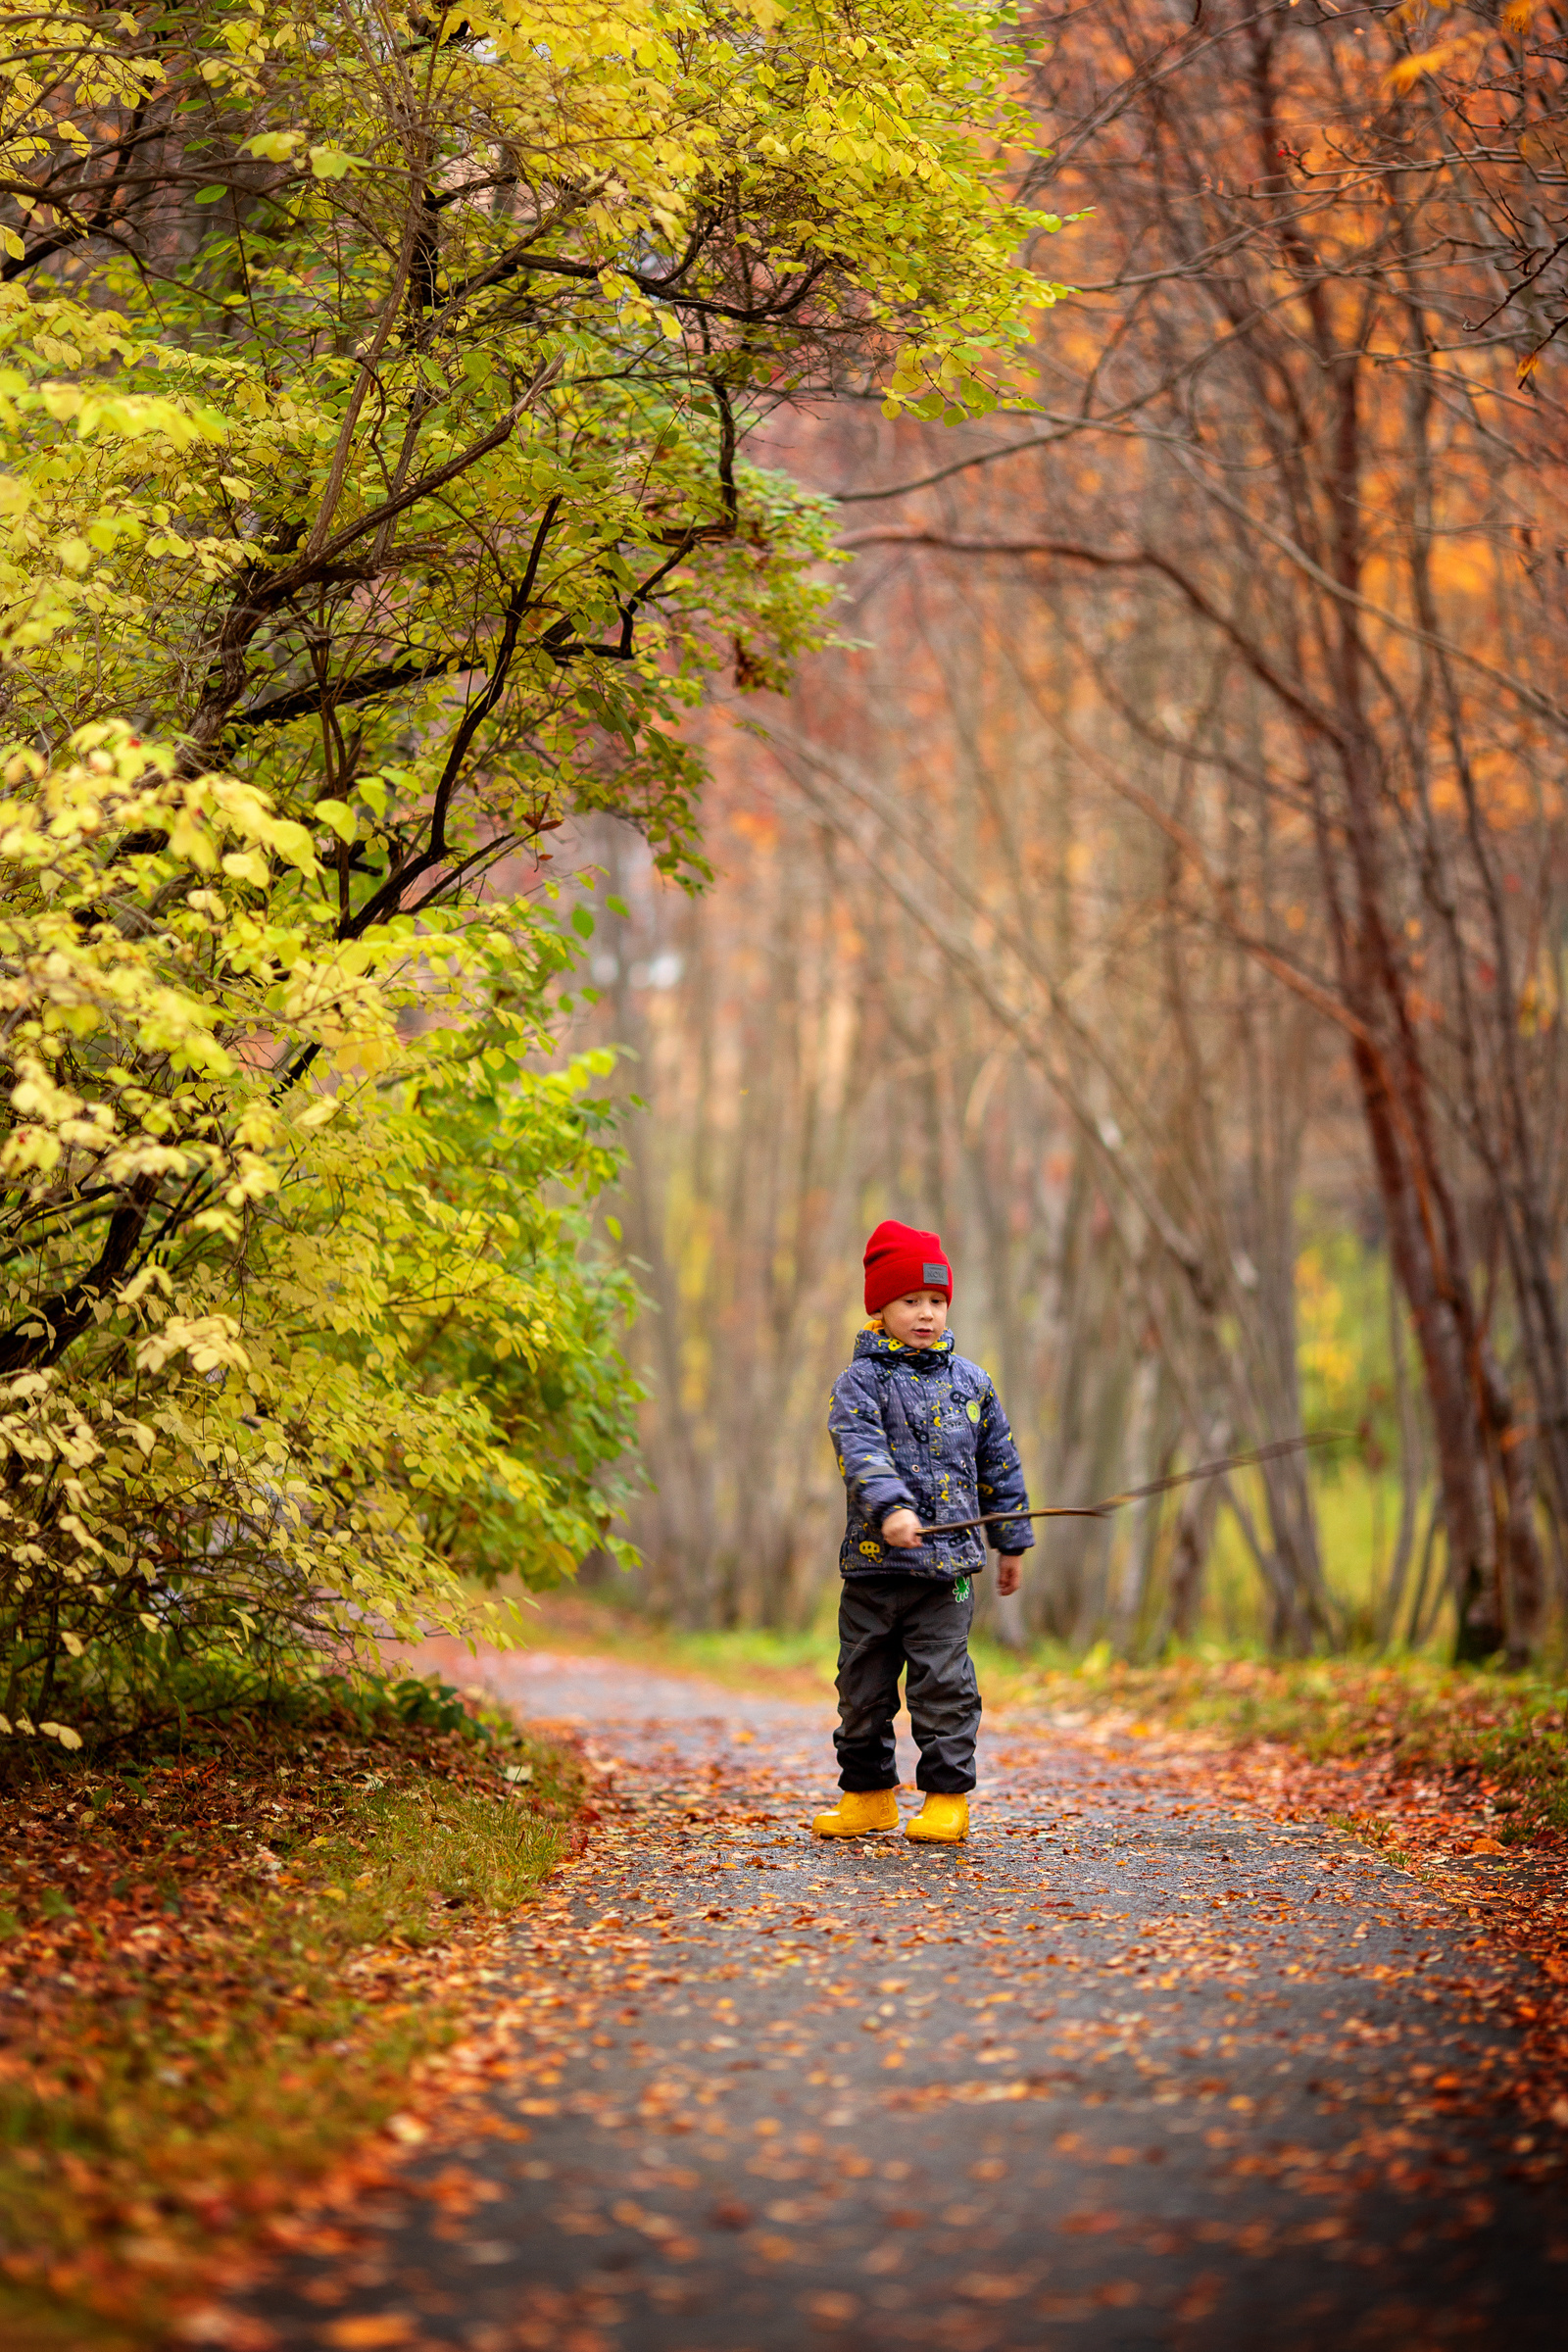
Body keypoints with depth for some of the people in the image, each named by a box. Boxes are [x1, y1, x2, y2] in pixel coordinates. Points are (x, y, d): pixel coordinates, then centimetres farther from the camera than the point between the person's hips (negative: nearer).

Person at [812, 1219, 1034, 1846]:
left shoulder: (969, 1382, 10)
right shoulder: (859, 1382, -1)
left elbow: (1000, 1465, 18)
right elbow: (861, 1450, -19)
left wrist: (1011, 1543, 21)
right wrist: (891, 1506, -36)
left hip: (947, 1564, 1)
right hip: (873, 1560, -1)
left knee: (943, 1685, -4)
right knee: (863, 1684, 8)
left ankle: (947, 1798, 6)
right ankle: (868, 1793, 22)